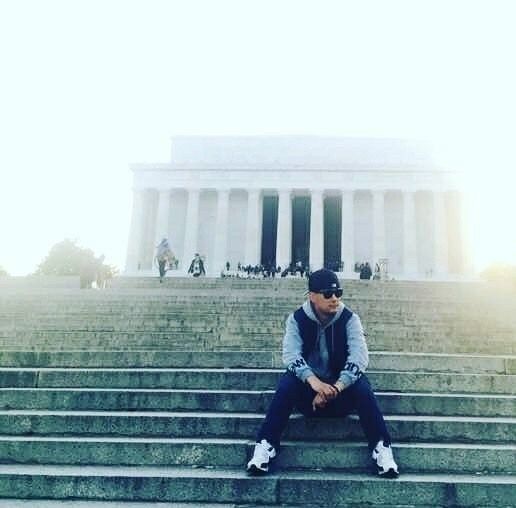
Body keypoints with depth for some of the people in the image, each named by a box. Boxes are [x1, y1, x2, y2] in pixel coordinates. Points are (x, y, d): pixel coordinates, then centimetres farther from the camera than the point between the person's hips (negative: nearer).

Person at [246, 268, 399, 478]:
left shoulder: (349, 319, -8)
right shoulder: (297, 319, -7)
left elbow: (359, 356, -20)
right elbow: (291, 354, -21)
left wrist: (336, 387, -36)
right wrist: (314, 381, -40)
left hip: (341, 387, 0)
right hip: (308, 386, 0)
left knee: (362, 385, -29)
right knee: (287, 383, -30)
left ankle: (382, 447, -25)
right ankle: (265, 446, -27)